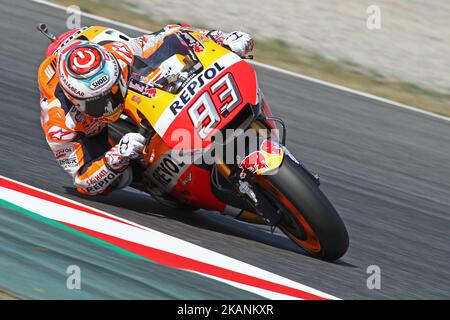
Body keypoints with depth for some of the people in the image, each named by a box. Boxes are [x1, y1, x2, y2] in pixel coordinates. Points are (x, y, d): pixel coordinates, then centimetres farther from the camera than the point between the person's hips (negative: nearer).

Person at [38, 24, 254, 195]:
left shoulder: (123, 54, -39)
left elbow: (173, 34, -22)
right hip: (89, 129, -4)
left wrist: (221, 39, -34)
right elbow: (84, 182, -36)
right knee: (119, 178, -22)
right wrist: (116, 159, -56)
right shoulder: (59, 121, -42)